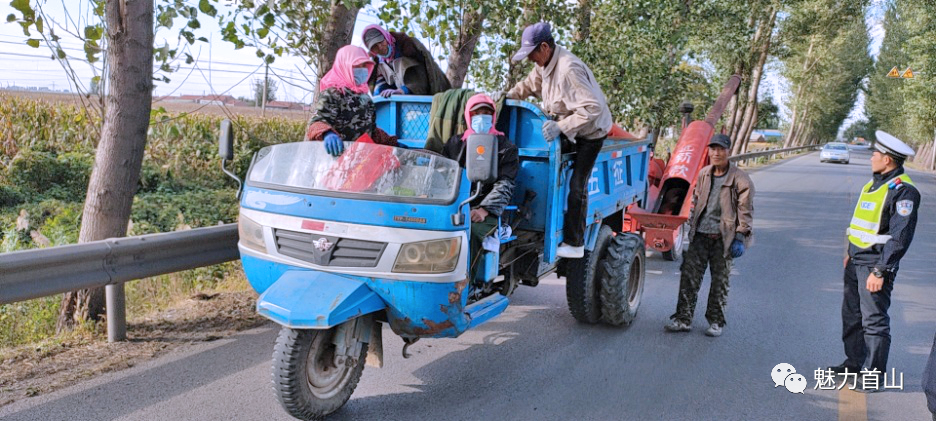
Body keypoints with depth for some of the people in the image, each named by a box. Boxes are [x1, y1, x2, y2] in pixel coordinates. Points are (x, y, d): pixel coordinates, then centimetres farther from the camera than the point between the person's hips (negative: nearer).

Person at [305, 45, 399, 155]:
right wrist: (327, 134, -38)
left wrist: (393, 143, 23)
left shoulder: (364, 96, 20)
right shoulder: (332, 93, -3)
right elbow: (317, 120, -17)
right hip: (340, 151, -6)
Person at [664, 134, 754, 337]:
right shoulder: (703, 175, 9)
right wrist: (692, 226, 16)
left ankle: (716, 321, 20)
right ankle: (683, 318, 6)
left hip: (723, 237, -4)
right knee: (689, 275, -1)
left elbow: (746, 211, -6)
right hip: (700, 235, 4)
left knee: (720, 280, 7)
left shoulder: (740, 180, -6)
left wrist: (740, 238, -11)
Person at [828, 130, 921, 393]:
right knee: (851, 315, 16)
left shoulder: (903, 191, -16)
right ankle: (853, 363, 29)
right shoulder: (875, 183, 13)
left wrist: (880, 271, -21)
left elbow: (900, 237, -20)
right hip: (857, 262, 9)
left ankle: (875, 375, 7)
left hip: (876, 265, -9)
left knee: (874, 320, -3)